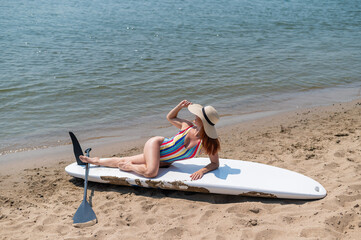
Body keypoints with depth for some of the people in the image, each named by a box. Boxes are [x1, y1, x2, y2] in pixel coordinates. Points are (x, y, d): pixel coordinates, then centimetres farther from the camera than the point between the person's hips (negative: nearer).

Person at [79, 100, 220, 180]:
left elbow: (215, 163, -14)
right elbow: (170, 117, 4)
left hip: (164, 161, 1)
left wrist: (202, 170, -33)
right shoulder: (188, 126, -15)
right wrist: (180, 106, -14)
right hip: (156, 144, -1)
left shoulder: (208, 143, -20)